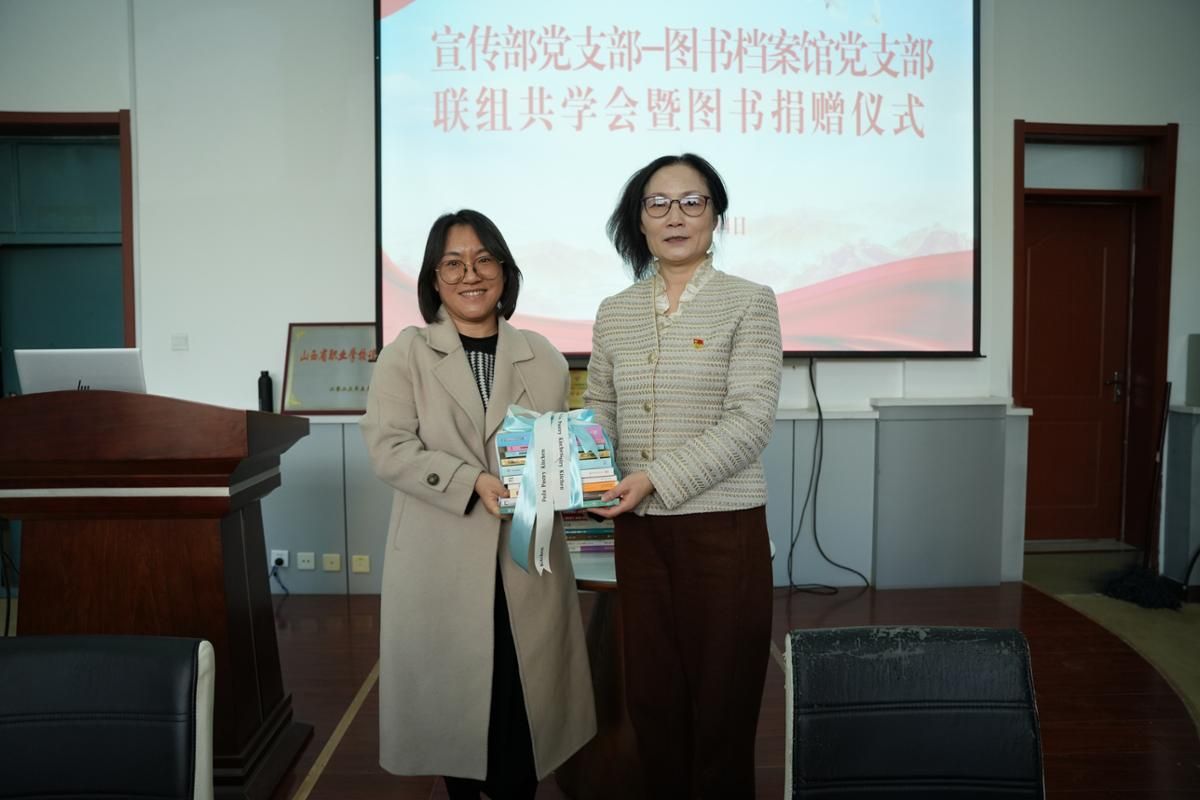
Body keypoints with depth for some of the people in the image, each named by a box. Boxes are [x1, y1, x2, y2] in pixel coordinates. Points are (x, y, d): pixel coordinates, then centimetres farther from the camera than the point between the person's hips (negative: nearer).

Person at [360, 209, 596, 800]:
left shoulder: (542, 358, 9)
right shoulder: (406, 354, 1)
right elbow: (388, 447, -8)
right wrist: (474, 483, -19)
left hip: (525, 557, 2)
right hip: (440, 561, -1)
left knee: (525, 695, 6)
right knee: (451, 690, 10)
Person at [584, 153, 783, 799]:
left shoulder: (749, 303, -5)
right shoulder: (614, 314, 8)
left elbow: (749, 422, -13)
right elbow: (598, 414, 11)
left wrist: (658, 476, -21)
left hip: (724, 526, -3)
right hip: (639, 528, 4)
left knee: (723, 695, 7)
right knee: (650, 693, 13)